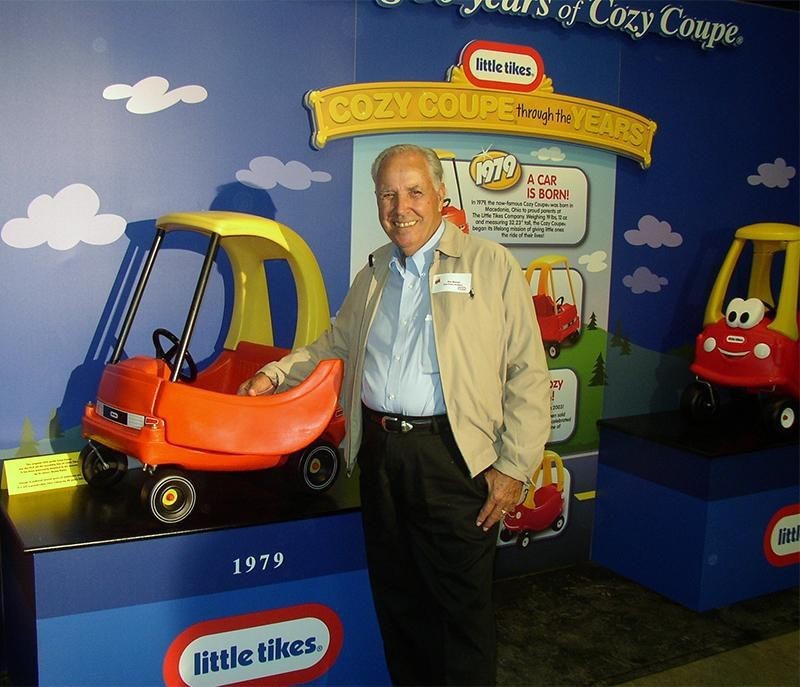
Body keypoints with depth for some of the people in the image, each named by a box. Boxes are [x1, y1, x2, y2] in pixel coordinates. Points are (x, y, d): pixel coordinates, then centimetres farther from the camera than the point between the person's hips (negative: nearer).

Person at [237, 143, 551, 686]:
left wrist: (514, 467, -10)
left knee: (463, 606, 2)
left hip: (453, 455, -5)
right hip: (379, 452, 6)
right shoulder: (373, 275, 16)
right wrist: (275, 374, 13)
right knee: (398, 598, 15)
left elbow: (527, 374, -6)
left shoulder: (489, 265, -3)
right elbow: (335, 345, 28)